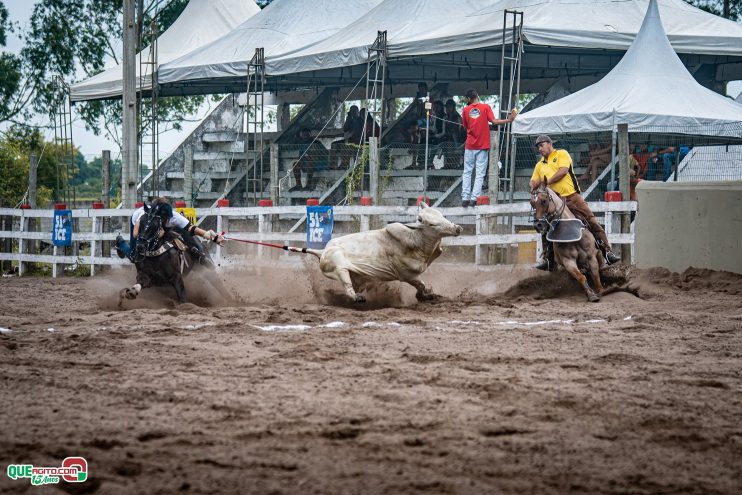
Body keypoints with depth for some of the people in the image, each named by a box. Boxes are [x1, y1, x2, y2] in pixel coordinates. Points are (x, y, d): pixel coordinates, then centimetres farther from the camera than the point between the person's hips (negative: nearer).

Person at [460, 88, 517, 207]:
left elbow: (465, 126, 8)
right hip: (483, 145, -1)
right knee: (480, 174, 1)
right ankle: (474, 198, -9)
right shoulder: (486, 107, -3)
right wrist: (509, 120, -10)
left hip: (470, 146, 1)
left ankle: (465, 198, -1)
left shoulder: (466, 110, 2)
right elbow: (494, 121, -13)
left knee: (467, 173, 8)